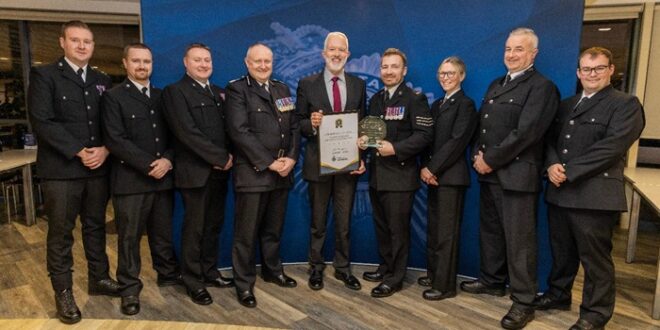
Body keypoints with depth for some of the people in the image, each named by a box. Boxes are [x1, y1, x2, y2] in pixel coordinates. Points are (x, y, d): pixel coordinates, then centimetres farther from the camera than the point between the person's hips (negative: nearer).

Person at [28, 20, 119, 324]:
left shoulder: (102, 81, 13)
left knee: (96, 226, 14)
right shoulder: (44, 75, -1)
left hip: (98, 168, 4)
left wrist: (105, 149, -8)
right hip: (61, 169, -4)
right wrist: (79, 152, -16)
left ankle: (98, 278, 29)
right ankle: (63, 292, 18)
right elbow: (42, 121, -11)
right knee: (60, 232, 5)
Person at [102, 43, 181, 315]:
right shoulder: (114, 96, -1)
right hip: (130, 179, -4)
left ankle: (168, 275, 30)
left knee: (163, 233, 13)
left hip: (163, 177, 4)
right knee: (129, 237, 5)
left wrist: (167, 160, -9)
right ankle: (130, 289, 18)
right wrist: (149, 165, -15)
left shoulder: (161, 96, 14)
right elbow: (115, 140, -11)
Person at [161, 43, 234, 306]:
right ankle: (193, 282, 18)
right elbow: (187, 132, -16)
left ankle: (210, 272, 29)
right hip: (195, 171, -6)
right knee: (194, 228, 4)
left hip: (219, 171, 6)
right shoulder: (175, 91, -6)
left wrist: (230, 156, -6)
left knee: (214, 225, 14)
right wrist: (221, 158, -15)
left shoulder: (218, 92, 16)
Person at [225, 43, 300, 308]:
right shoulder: (237, 89, -4)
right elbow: (239, 132, -14)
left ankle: (272, 270, 34)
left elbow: (294, 127, 12)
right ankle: (244, 284, 17)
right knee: (246, 233, 3)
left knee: (273, 229, 17)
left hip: (282, 172, 6)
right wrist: (269, 163, -15)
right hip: (253, 173, -5)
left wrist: (291, 158, -4)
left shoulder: (282, 89, 15)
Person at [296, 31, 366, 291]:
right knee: (318, 222, 12)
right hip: (318, 163, -1)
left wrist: (362, 158, -4)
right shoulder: (307, 84, -1)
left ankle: (343, 268, 28)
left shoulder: (358, 85, 6)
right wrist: (311, 124, -23)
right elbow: (298, 125, -1)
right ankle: (316, 268, 29)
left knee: (344, 221, 12)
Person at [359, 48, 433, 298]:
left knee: (398, 228, 2)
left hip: (401, 174, -7)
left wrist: (396, 148, -23)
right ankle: (386, 267, 32)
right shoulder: (375, 99, 15)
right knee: (381, 225, 16)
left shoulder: (415, 99, -7)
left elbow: (425, 134, -14)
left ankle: (395, 278, 14)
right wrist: (363, 140, -3)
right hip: (377, 173, 7)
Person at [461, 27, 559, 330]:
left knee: (518, 239, 0)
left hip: (518, 175, -7)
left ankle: (523, 301, 12)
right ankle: (492, 280, 34)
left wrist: (490, 160, -15)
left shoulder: (542, 87, -8)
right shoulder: (495, 85, 18)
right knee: (490, 232, 17)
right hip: (489, 173, 8)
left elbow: (525, 133, -18)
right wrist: (478, 156, -2)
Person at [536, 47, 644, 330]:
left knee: (595, 258, 4)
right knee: (562, 251, 17)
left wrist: (568, 172, -17)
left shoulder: (625, 105, -3)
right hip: (560, 192, 6)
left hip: (594, 195, -6)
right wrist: (552, 165, -10)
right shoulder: (566, 105, 18)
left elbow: (612, 146, -15)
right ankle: (558, 294, 34)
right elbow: (551, 139, 12)